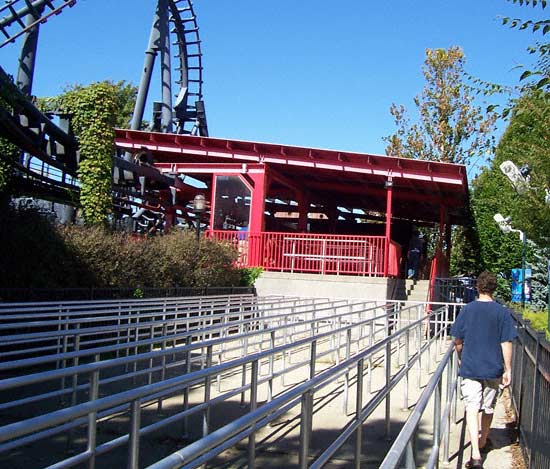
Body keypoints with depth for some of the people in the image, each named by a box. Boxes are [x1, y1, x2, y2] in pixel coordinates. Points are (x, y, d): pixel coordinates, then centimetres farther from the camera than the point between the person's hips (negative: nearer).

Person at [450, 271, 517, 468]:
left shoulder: (467, 309, -3)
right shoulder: (502, 312, -5)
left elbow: (457, 341, 2)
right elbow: (506, 343, -7)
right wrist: (508, 369, -1)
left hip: (470, 368, -1)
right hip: (493, 368, 1)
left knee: (472, 409, -3)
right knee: (488, 408, 18)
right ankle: (483, 442, 37)